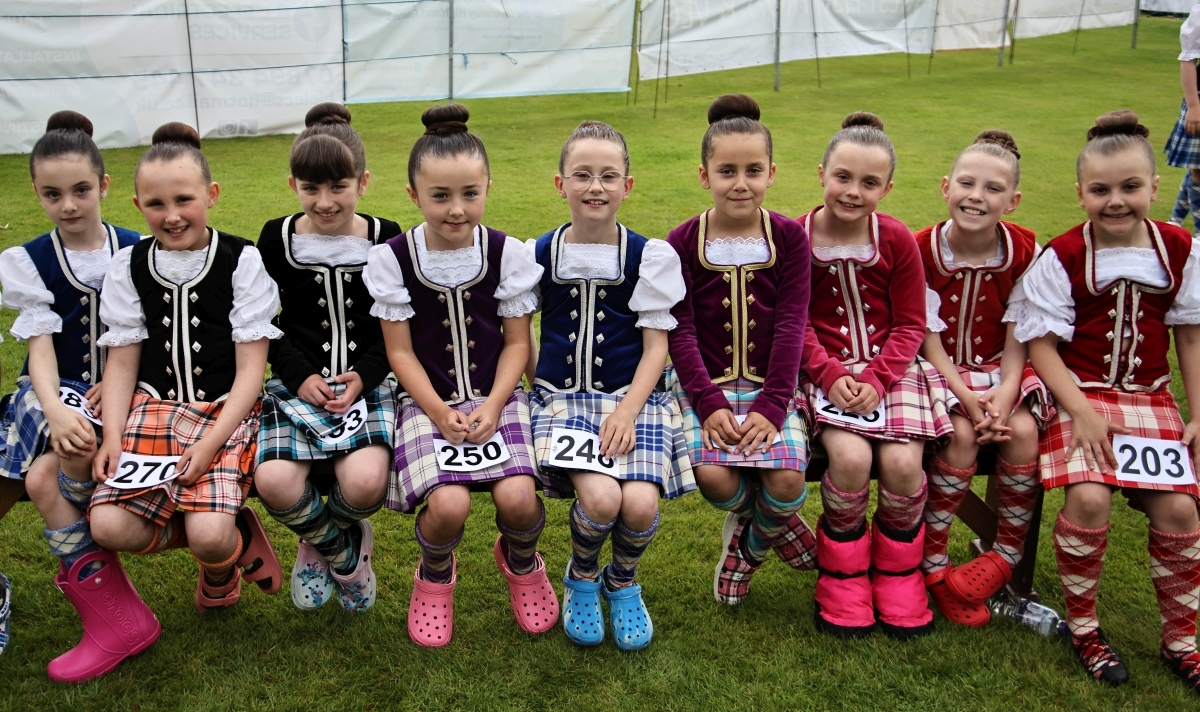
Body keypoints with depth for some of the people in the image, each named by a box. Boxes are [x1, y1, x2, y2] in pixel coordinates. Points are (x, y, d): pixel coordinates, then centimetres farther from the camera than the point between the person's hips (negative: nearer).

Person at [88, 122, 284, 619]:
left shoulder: (242, 261, -3)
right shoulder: (129, 266, 8)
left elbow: (251, 368, -5)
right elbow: (122, 363, 8)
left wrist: (211, 442, -17)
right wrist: (112, 437, -8)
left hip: (226, 411, -3)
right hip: (154, 409, 4)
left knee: (210, 537, -26)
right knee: (110, 527, -19)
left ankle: (219, 571, 13)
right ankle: (233, 533, 5)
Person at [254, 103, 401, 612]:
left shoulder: (386, 240, 2)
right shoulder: (276, 240, 4)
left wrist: (365, 375, -11)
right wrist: (300, 375, -9)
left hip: (367, 382, -1)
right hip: (298, 383, 1)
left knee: (365, 483, -28)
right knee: (274, 482, -28)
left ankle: (322, 541, 12)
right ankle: (344, 552, 6)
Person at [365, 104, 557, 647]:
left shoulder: (508, 253, -1)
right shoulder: (393, 258, -4)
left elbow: (516, 342, 2)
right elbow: (401, 351, -2)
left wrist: (493, 406, -13)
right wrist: (440, 412, -14)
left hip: (496, 396, 1)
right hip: (428, 400, -1)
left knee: (517, 496, -24)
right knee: (448, 503, -27)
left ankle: (521, 562, 15)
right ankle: (435, 576, 11)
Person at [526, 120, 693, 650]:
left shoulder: (650, 256, 1)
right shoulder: (537, 255, 5)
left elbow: (656, 346, -1)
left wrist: (627, 411, -14)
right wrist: (538, 388, -1)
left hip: (632, 396, 0)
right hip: (562, 396, 0)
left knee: (640, 504, -24)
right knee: (600, 498, -27)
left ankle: (623, 582, 13)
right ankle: (581, 579, 9)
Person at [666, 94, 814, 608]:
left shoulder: (788, 237, 1)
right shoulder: (683, 243, -1)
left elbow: (790, 326, -5)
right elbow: (679, 331, -6)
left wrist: (771, 406, -16)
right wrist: (709, 403, -18)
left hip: (769, 384, 1)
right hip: (703, 383, 0)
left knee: (788, 479, -23)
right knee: (714, 476, -26)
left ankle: (751, 545, 15)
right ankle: (779, 526, 11)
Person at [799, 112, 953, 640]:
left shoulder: (897, 240, 0)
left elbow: (910, 325, 2)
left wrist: (877, 379, -13)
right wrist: (830, 375, -17)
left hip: (891, 366, 2)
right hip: (827, 369, -1)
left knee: (902, 463, -21)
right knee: (850, 457, -27)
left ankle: (898, 575, 9)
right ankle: (843, 577, 0)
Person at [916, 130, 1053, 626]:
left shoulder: (1024, 250, -5)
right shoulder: (922, 250, -12)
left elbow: (1018, 336, -4)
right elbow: (928, 337, -12)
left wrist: (1006, 393, -20)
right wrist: (966, 398, -23)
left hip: (1001, 369, 3)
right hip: (941, 370, -2)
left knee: (1022, 430, -24)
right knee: (962, 434, -28)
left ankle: (1007, 556, -2)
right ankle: (932, 563, -13)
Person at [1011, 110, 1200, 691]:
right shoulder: (1062, 257, -8)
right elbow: (1041, 344, -8)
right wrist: (1081, 411, -18)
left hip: (1150, 398, 4)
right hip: (1080, 395, -3)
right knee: (1088, 497, -24)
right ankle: (1082, 626, 0)